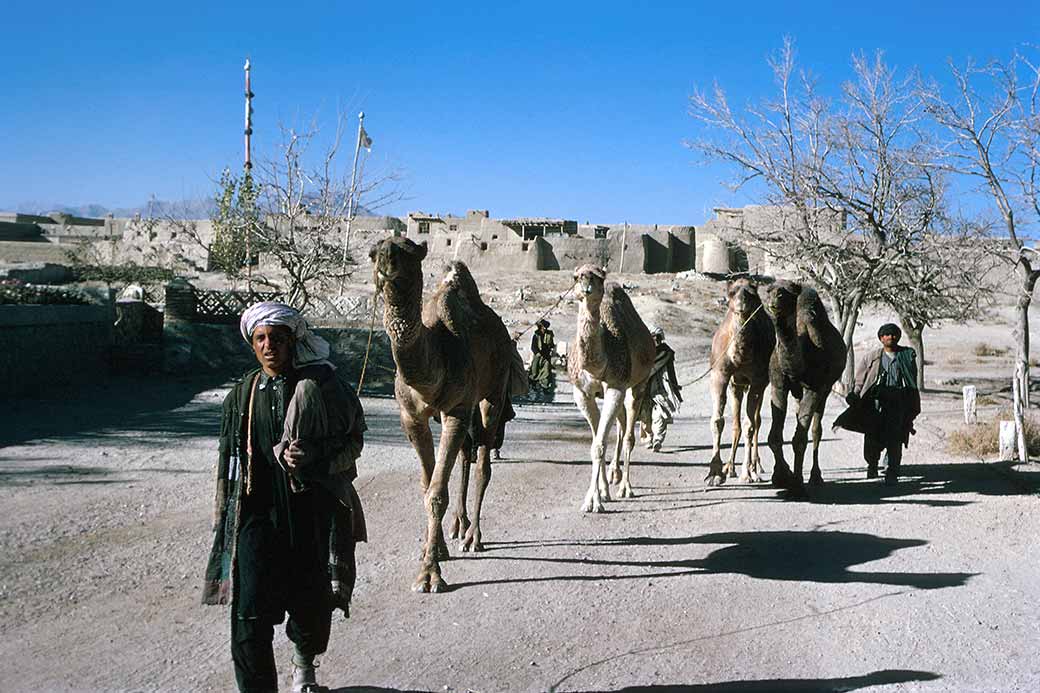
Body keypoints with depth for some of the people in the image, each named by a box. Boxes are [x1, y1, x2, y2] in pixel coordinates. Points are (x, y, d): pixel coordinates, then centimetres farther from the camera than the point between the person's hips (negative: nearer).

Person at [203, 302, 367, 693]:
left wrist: (314, 456, -13)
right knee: (250, 615, -8)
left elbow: (353, 439, 2)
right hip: (256, 514, 2)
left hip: (310, 512, -1)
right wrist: (223, 519, 14)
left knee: (311, 603, 12)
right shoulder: (242, 394, 8)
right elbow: (228, 461, 15)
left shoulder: (320, 385, -2)